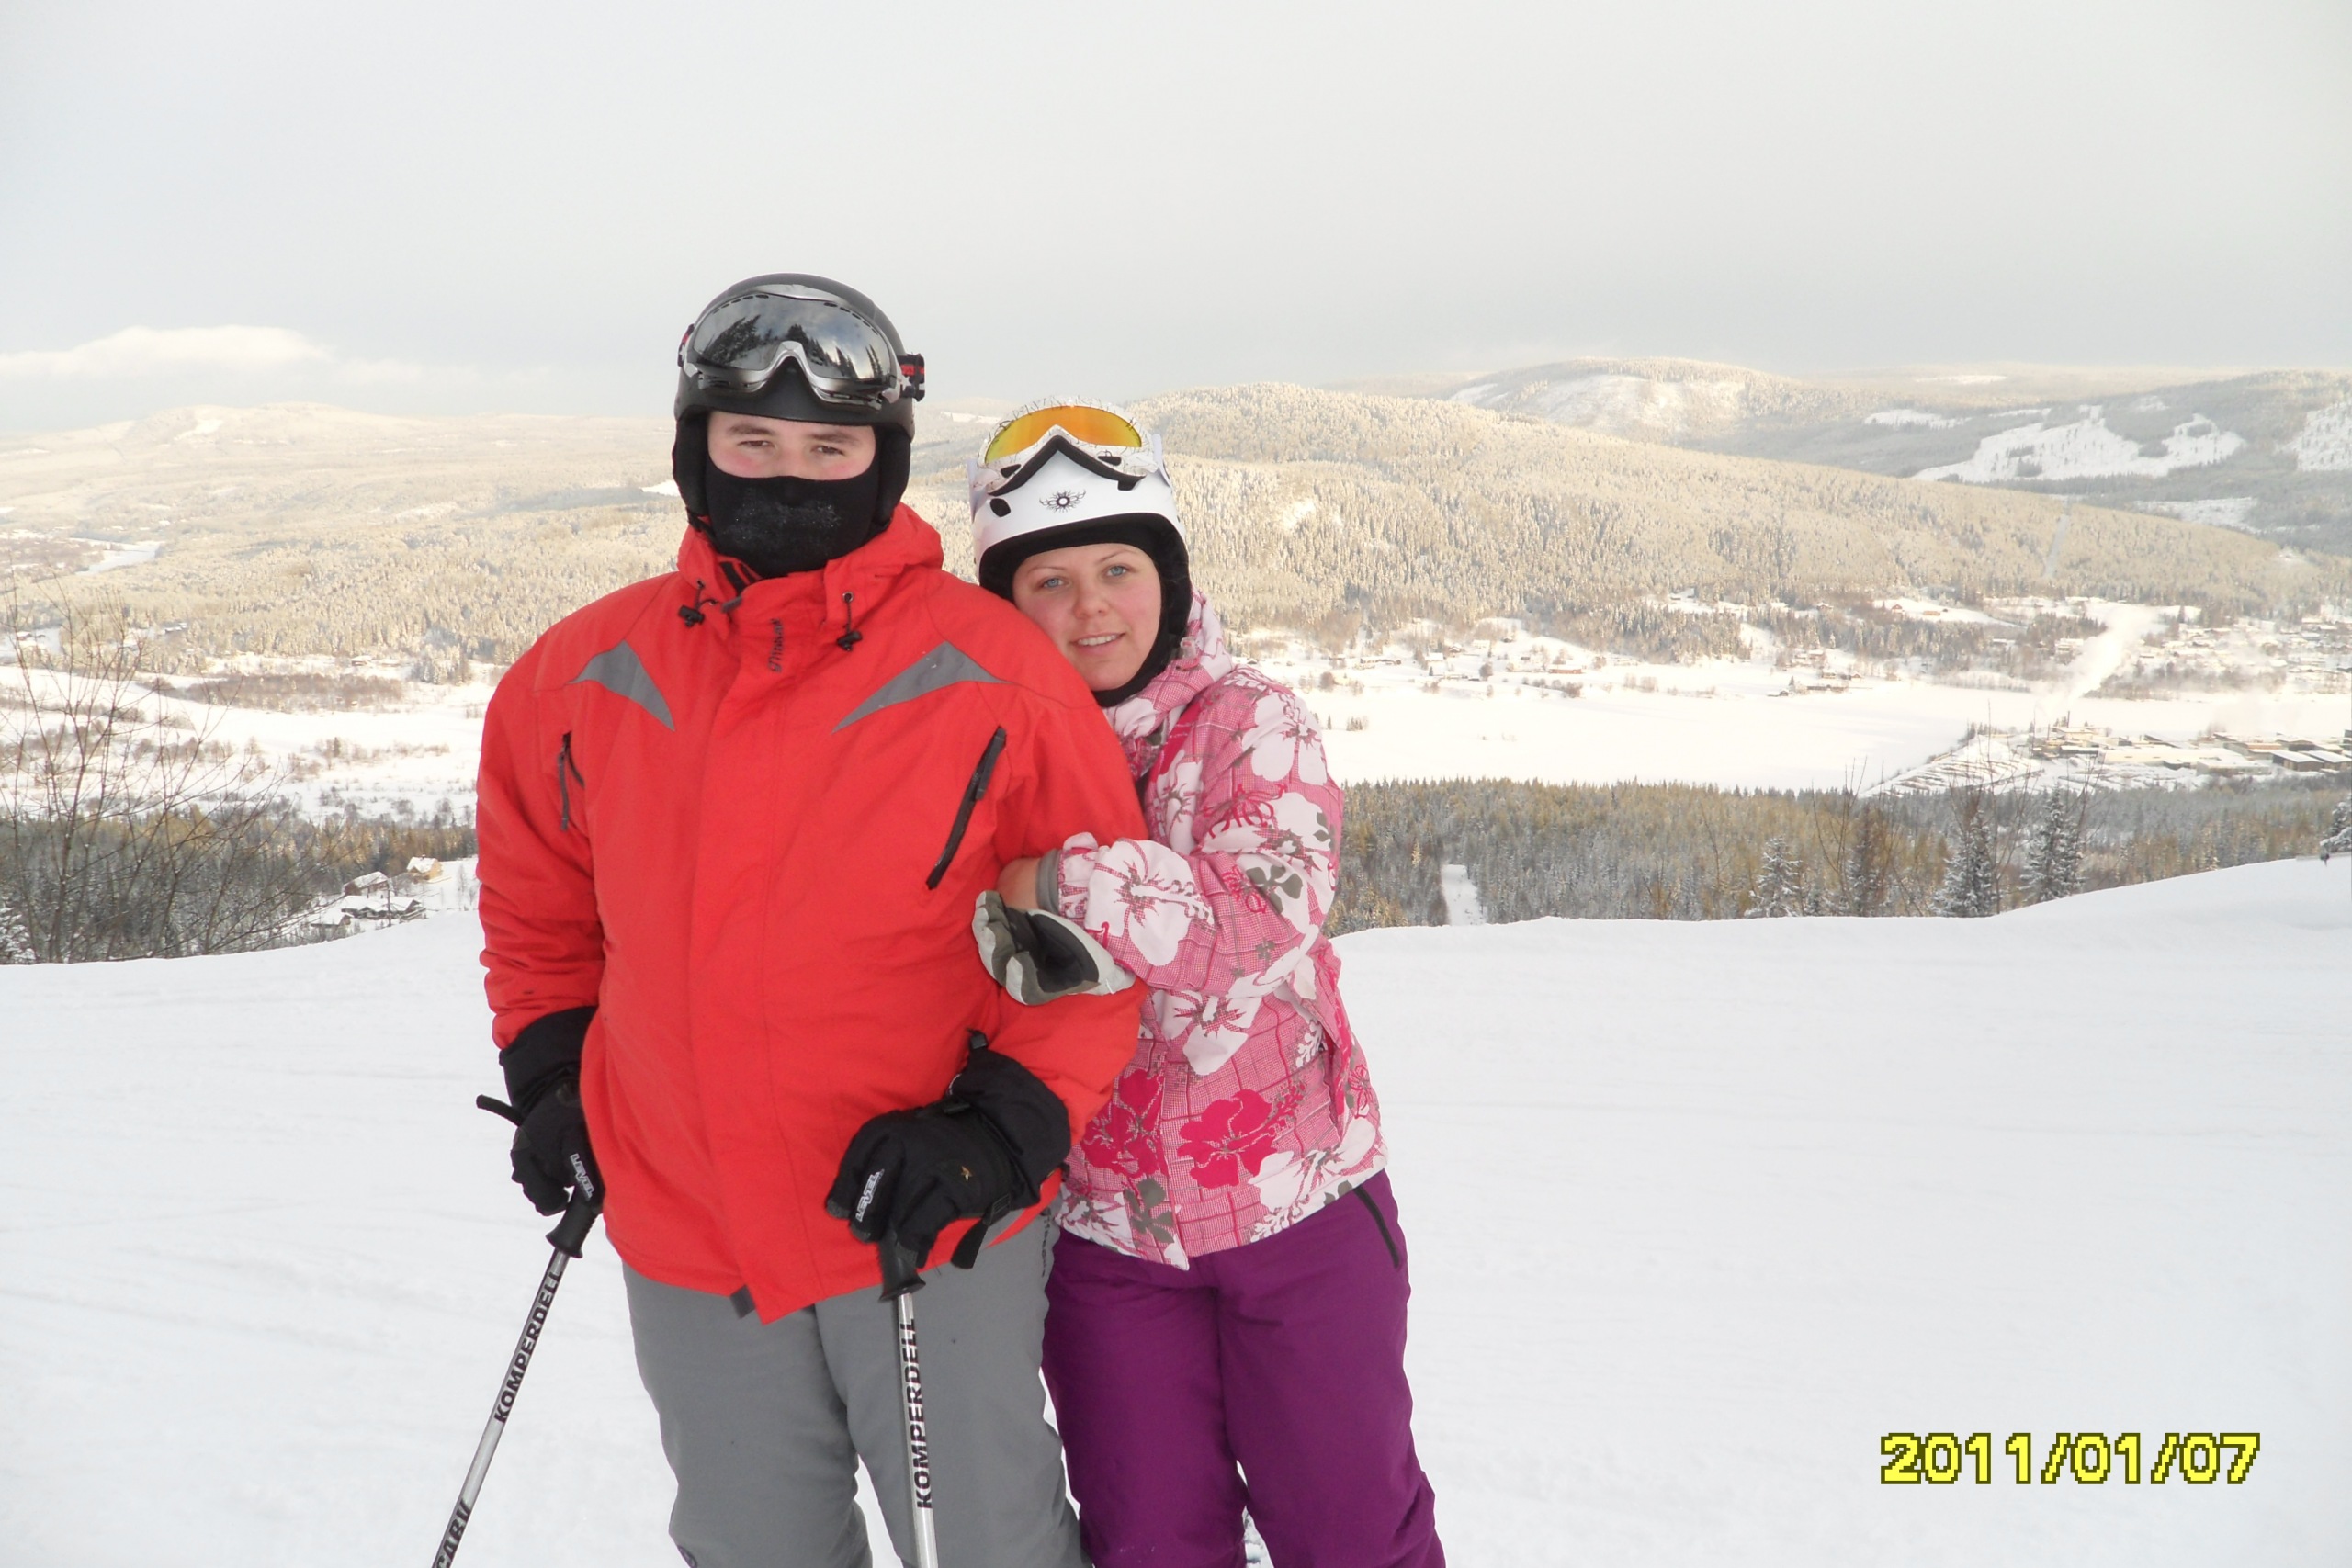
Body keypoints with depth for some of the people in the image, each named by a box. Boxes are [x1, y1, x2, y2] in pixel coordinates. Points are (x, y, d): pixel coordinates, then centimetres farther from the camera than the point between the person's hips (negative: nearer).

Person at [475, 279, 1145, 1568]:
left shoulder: (991, 676, -11)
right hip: (688, 1242, 4)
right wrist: (547, 1069, 10)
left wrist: (1010, 1121, -16)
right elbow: (537, 894, 18)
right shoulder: (589, 677, 0)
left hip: (928, 1225, -3)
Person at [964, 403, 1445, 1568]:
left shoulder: (1253, 723, -8)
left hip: (1297, 1201, -2)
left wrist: (1055, 881, -33)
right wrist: (1010, 935, -28)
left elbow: (1264, 916, -24)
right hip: (1098, 1221, 2)